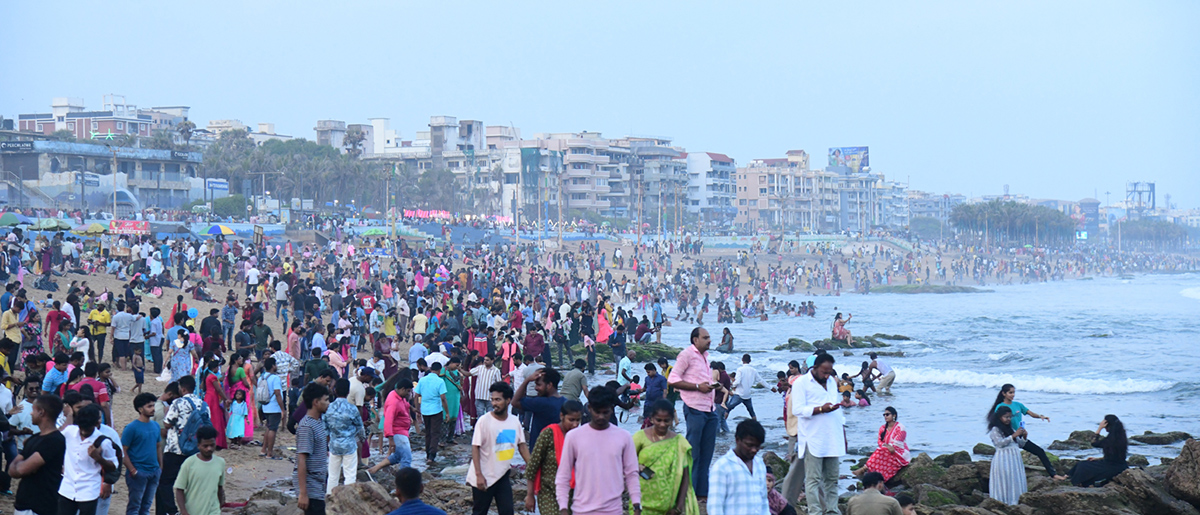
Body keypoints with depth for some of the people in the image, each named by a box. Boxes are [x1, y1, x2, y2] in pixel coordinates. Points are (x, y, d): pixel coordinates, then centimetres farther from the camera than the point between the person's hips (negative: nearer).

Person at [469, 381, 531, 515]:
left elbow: (522, 445, 8)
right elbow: (475, 448, -15)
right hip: (484, 478, -4)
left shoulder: (514, 421, 0)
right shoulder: (484, 421, -15)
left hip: (503, 476, 4)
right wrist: (479, 475, -20)